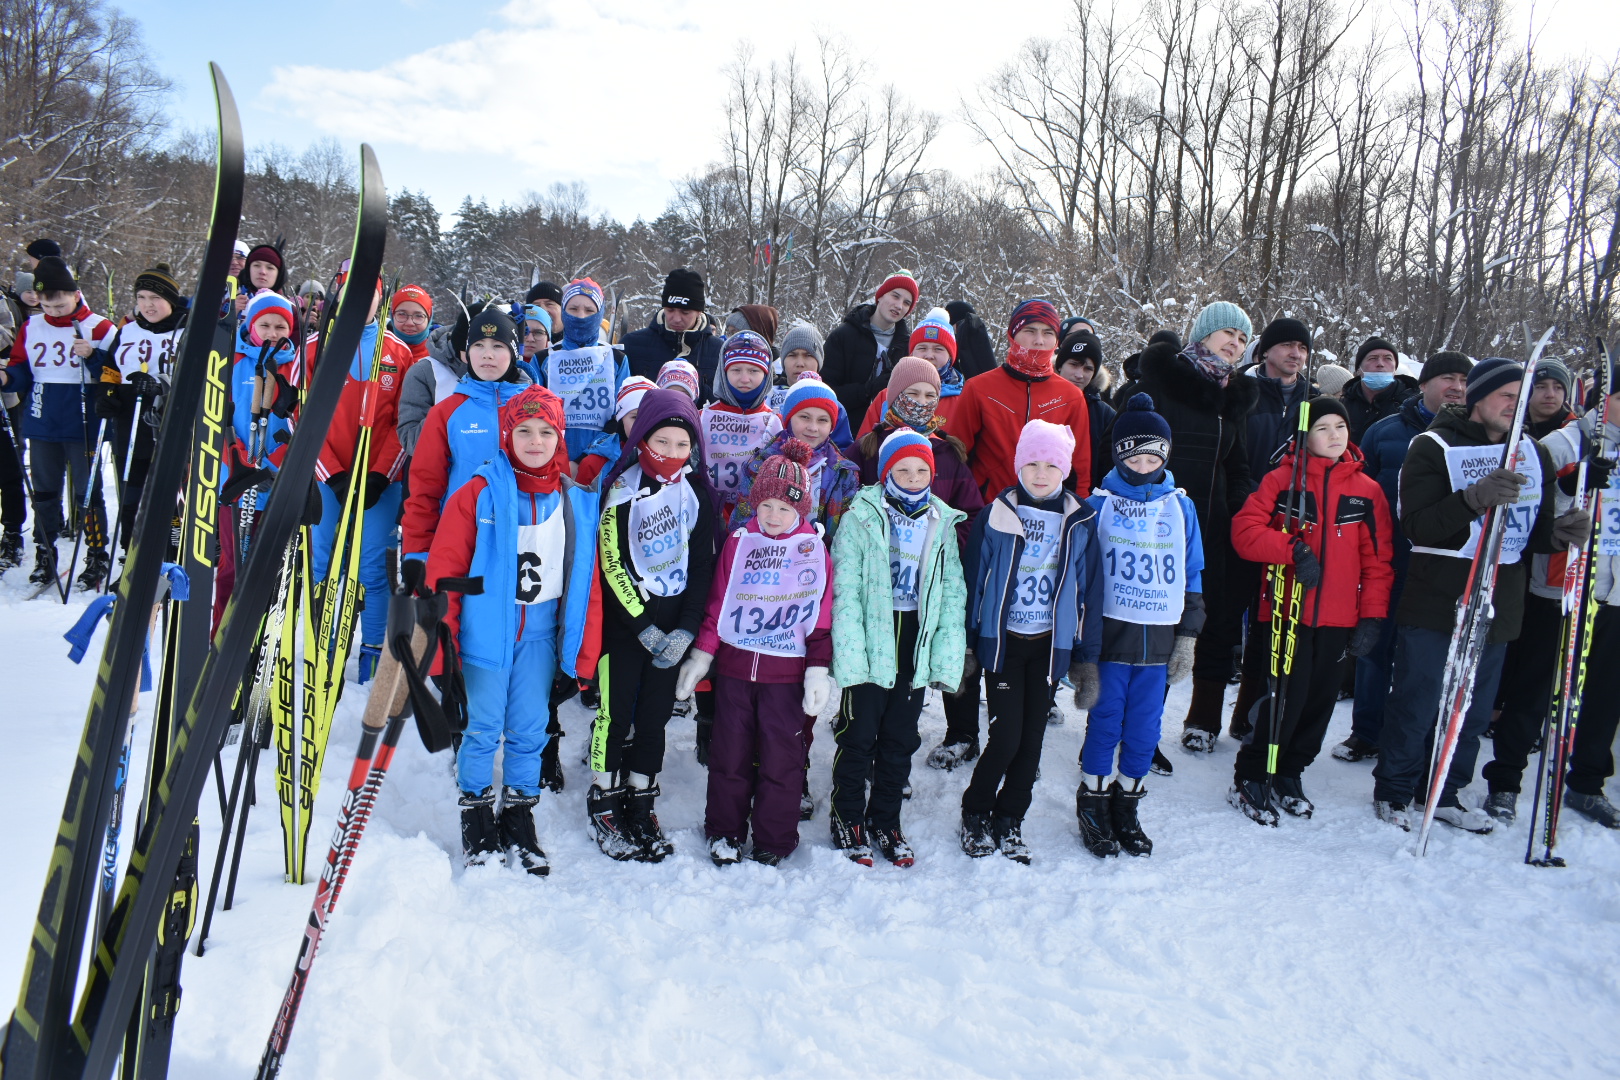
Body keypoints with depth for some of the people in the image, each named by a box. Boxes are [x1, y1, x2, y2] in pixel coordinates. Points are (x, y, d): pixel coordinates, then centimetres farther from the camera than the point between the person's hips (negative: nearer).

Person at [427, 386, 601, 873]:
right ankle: (476, 815, 23)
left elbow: (589, 583, 5)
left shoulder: (579, 502, 3)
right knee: (483, 728, 4)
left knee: (529, 729, 8)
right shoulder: (479, 493, -6)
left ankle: (519, 818, 24)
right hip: (485, 629, -2)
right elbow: (444, 567, -5)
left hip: (541, 632, 2)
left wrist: (585, 654, 3)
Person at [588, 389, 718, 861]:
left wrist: (686, 628, -7)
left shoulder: (698, 492, 3)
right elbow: (614, 567, -11)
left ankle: (641, 805, 21)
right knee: (616, 713, 0)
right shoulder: (622, 491, -9)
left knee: (655, 715, 8)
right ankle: (604, 805, 16)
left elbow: (702, 565, 2)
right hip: (624, 620, -3)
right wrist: (645, 627, -14)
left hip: (675, 624, 3)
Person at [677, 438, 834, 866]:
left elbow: (822, 618, 0)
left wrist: (818, 670, -4)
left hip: (786, 673, -2)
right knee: (730, 753, 10)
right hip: (734, 667, 2)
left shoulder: (815, 550, -1)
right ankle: (725, 832, 27)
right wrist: (701, 656, 4)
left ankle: (774, 842, 21)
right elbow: (717, 603, 6)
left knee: (780, 758, 6)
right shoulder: (738, 542, 3)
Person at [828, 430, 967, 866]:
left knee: (901, 739, 13)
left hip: (914, 648, 4)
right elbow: (846, 590, -12)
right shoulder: (862, 518, -7)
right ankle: (848, 819, 23)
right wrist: (850, 654, -19)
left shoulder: (942, 523, 6)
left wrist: (947, 658, -5)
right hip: (870, 642, -4)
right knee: (859, 736, 4)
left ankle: (886, 821, 29)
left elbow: (953, 595, 4)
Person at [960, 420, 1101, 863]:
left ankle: (1009, 820, 26)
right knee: (1006, 737, -5)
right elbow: (973, 581, -1)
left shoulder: (1080, 523, 1)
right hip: (1003, 641, -2)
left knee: (1032, 739, 9)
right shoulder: (996, 516, -5)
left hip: (1051, 645, 3)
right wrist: (965, 645, -2)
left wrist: (1087, 658, 2)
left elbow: (1090, 591, 4)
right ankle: (976, 814, 18)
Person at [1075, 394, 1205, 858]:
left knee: (1145, 727, 8)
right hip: (1111, 631, -2)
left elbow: (1192, 576, 11)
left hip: (1160, 638, 2)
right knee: (1105, 720, 3)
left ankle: (1126, 807, 24)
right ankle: (1092, 804, 20)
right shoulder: (1099, 504, 0)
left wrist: (1187, 636, 7)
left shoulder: (1181, 506, 7)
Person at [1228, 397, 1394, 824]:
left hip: (1339, 619, 4)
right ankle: (1250, 779, 9)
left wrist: (1373, 616, 1)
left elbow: (1378, 559, 7)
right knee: (1286, 697, -6)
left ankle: (1289, 775, 27)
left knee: (1320, 699, 9)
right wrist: (1294, 551, -20)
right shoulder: (1281, 479, -1)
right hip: (1287, 611, -3)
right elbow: (1244, 531, -8)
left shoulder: (1367, 490, 7)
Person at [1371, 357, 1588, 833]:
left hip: (1498, 610, 5)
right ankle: (1393, 790, 18)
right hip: (1433, 605, -5)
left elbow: (1534, 534, 14)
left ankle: (1444, 792, 27)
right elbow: (1415, 525, -17)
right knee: (1415, 705, 2)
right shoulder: (1434, 447, -7)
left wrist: (1557, 532, -10)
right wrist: (1474, 498, -31)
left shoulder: (1534, 455, 10)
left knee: (1473, 712, 12)